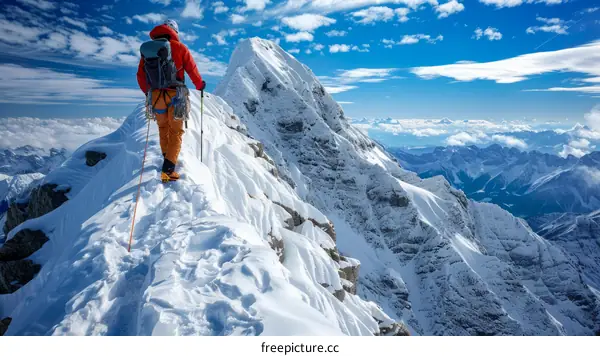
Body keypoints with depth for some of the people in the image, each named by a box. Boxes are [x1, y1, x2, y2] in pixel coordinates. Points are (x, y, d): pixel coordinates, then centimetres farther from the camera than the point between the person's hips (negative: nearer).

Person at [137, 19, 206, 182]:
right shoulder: (179, 47, -2)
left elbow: (140, 75, 10)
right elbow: (192, 70, -1)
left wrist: (147, 91, 27)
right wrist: (200, 85, 18)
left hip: (156, 95, 3)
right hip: (175, 95, -3)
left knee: (163, 128, 24)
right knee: (176, 131, 2)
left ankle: (167, 158, 28)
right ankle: (168, 169, -10)